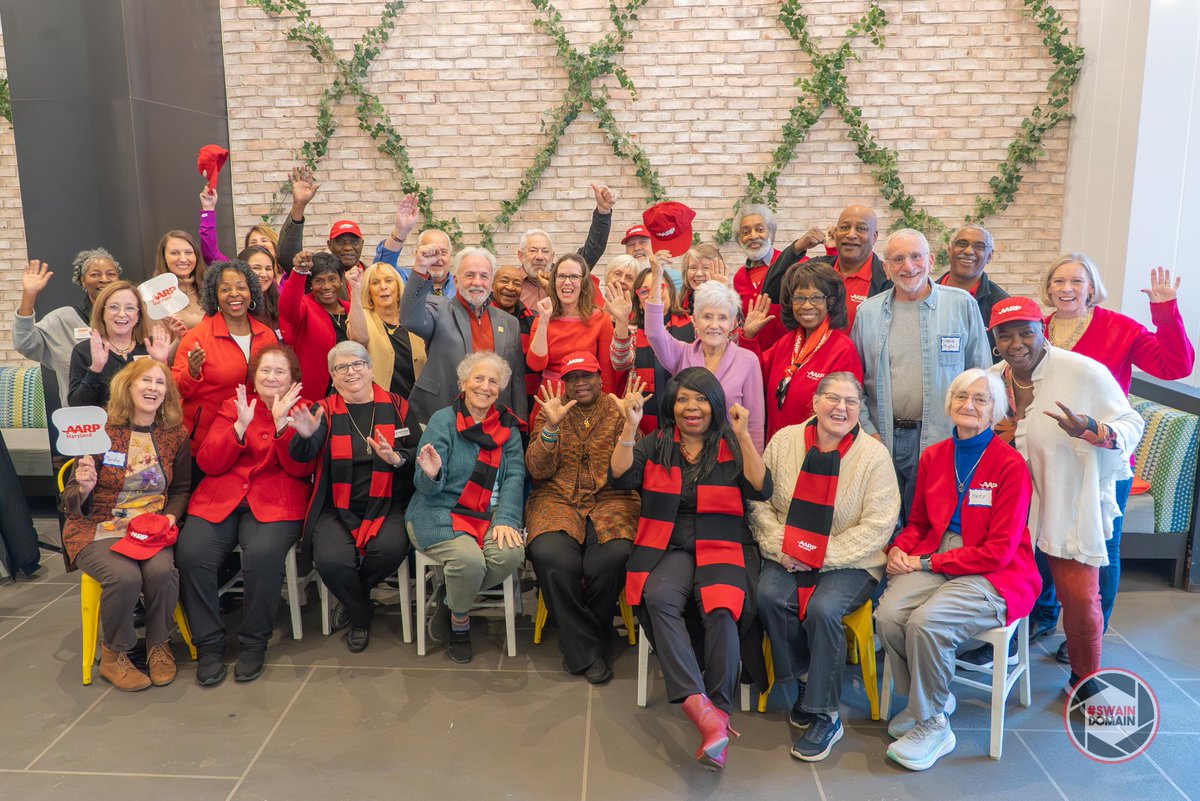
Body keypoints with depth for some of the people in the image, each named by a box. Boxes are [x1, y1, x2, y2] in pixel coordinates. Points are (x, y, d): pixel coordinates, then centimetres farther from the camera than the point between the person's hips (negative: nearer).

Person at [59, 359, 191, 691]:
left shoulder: (176, 435, 3)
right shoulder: (102, 432, -5)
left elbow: (182, 489, 13)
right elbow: (71, 503, -1)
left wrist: (171, 515, -6)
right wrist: (83, 489, -24)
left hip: (152, 528, 2)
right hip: (98, 529, -2)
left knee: (162, 571, -29)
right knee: (125, 577, -30)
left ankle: (158, 644, 0)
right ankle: (113, 655, -1)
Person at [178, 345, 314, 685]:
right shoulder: (233, 406, 15)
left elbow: (301, 468, -5)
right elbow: (208, 463, 4)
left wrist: (281, 422, -15)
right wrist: (241, 425, -9)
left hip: (275, 503, -2)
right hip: (220, 499, 3)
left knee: (263, 555, -32)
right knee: (191, 554, -25)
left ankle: (254, 643, -10)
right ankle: (209, 645, -7)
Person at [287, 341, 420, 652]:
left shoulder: (396, 406, 8)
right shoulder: (324, 410, 6)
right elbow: (301, 455, -10)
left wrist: (396, 459, -16)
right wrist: (305, 435, -33)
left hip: (387, 506, 0)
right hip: (336, 508, 0)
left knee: (390, 548, -29)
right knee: (331, 559, -27)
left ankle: (351, 598, 7)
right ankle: (361, 615, 8)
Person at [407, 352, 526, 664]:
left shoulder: (508, 426, 9)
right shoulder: (443, 421, -3)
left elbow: (514, 476, -3)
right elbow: (428, 488, -8)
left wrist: (505, 520, -19)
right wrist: (431, 474, -33)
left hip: (489, 513, 4)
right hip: (441, 512, -3)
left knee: (510, 553, -27)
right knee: (470, 559, -32)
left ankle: (448, 598, 2)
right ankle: (459, 620, 5)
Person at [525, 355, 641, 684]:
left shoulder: (617, 412, 8)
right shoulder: (550, 412, 11)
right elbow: (538, 470, -1)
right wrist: (551, 427, -14)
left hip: (610, 501, 0)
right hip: (557, 500, 1)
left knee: (614, 557, -30)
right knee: (550, 555, -30)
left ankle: (581, 644, -2)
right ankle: (587, 649, -9)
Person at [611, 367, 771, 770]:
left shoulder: (732, 448, 12)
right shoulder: (655, 445, 15)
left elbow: (760, 490, -4)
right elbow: (621, 477, -2)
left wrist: (743, 436, -13)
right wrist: (630, 426, -12)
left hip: (723, 548, -1)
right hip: (669, 549, 1)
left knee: (721, 612, -30)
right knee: (658, 598, -32)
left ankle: (718, 714, -22)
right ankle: (699, 705, -36)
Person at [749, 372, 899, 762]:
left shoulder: (874, 455, -5)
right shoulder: (784, 441, 3)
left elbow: (877, 525, -9)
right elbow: (760, 503, 5)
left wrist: (822, 555, -16)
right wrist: (781, 545, -11)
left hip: (848, 563, -2)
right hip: (787, 557, 3)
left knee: (822, 609, -30)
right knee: (770, 596, -27)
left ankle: (825, 715, -11)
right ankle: (801, 685, -2)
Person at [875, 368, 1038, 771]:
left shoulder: (1010, 465, -9)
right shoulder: (934, 455, 8)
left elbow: (999, 549, -12)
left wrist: (928, 562, -13)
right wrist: (899, 549, -4)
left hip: (993, 573, -5)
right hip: (934, 561, 5)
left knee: (926, 622, -30)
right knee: (887, 615, -23)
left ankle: (932, 725, -5)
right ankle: (929, 698, 6)